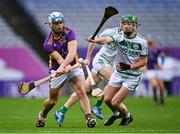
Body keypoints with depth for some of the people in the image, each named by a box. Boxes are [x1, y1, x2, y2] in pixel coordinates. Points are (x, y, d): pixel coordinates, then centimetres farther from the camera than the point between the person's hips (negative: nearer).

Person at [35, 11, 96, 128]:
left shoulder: (69, 33, -13)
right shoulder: (48, 43, -14)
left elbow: (72, 52, -28)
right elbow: (59, 59, -25)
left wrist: (62, 66, -43)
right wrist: (66, 67, -47)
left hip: (73, 66, 0)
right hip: (58, 70, 0)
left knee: (81, 92, -22)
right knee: (52, 101, 9)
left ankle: (89, 118, -31)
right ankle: (42, 116, 38)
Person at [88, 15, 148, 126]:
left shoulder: (142, 41, -12)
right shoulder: (119, 36, -9)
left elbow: (144, 61, -6)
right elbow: (107, 40, -30)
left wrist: (130, 66, -22)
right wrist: (95, 40, -52)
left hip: (133, 76, -4)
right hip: (118, 73, 4)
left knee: (115, 102, -8)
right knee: (107, 99, 7)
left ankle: (127, 116, 23)